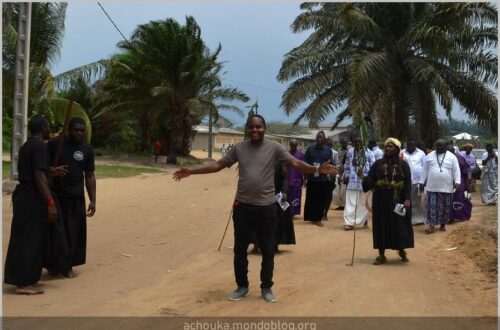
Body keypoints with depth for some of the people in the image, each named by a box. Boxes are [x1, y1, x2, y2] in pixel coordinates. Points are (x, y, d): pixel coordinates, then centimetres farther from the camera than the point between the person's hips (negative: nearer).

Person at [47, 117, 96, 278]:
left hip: (76, 198, 2)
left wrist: (92, 200, 2)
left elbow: (90, 176, 7)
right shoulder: (54, 143, -5)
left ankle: (68, 266, 20)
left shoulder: (87, 149, 3)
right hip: (55, 196, -2)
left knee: (74, 233, 6)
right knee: (54, 232, 4)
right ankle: (53, 265, 19)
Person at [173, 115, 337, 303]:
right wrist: (191, 171, 2)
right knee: (240, 249, 9)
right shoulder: (239, 148, 3)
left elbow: (295, 163, -11)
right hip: (242, 206, 2)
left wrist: (317, 169, -28)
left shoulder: (274, 148, -3)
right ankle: (242, 286, 27)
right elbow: (218, 165, 7)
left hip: (266, 207, -2)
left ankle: (266, 288, 25)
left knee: (268, 250, 7)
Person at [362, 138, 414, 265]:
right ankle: (381, 255, 12)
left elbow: (408, 183, -5)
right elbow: (371, 180, -2)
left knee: (400, 225, 6)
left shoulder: (403, 165, 1)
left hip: (398, 201, -1)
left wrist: (407, 199, -15)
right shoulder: (378, 164, 5)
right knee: (381, 226, 3)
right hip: (381, 201, 1)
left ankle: (401, 251, 28)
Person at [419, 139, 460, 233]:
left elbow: (456, 170, -3)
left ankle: (443, 225, 22)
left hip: (446, 187, 0)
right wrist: (422, 182, 5)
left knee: (444, 207, 9)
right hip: (432, 187, 1)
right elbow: (425, 170, 8)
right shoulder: (429, 156, 5)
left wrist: (457, 182, -15)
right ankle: (431, 226, 0)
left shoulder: (452, 157, 1)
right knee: (431, 206, -3)